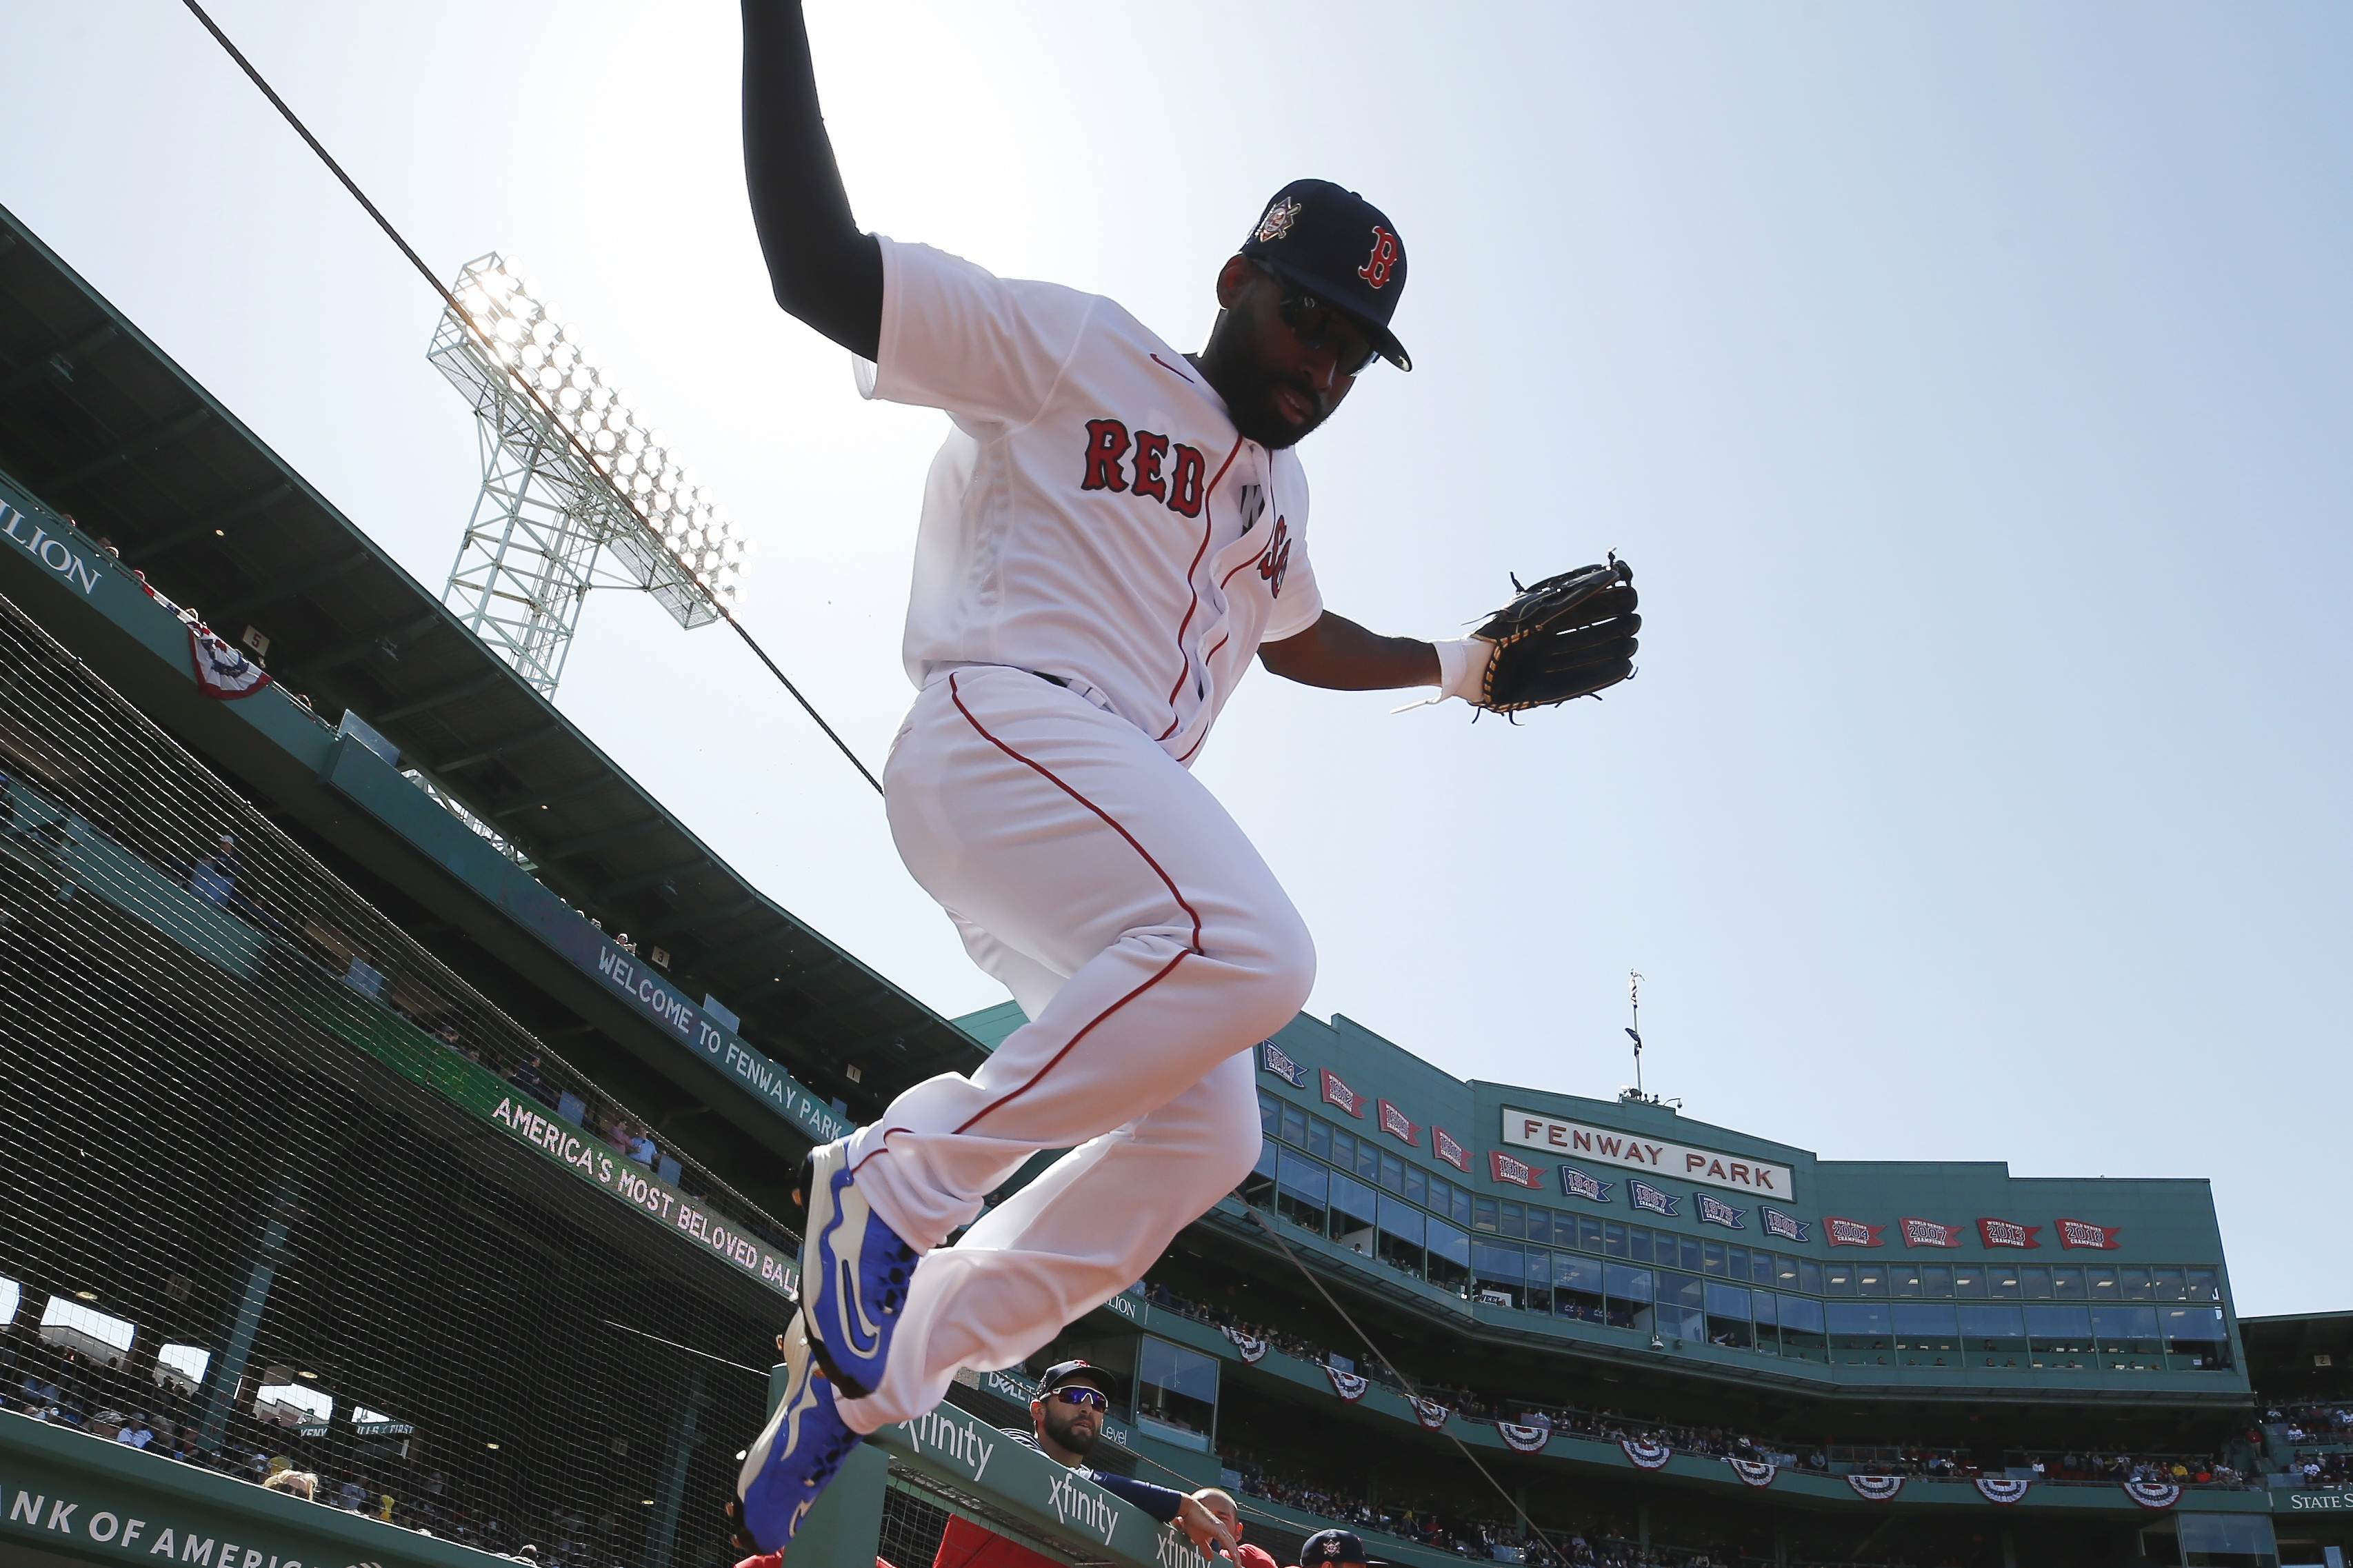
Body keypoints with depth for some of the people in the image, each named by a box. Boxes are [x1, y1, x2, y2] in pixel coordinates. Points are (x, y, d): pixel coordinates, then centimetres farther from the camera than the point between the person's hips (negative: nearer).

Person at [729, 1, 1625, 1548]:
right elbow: (819, 267, -5)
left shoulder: (1278, 486, 27)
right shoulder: (1072, 349, 2)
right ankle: (902, 1176, -19)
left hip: (1118, 812, 9)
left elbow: (1299, 638, 45)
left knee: (1204, 1133, 2)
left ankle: (871, 1372, 8)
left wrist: (1455, 661, 40)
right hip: (1000, 727, -9)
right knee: (1252, 949, -32)